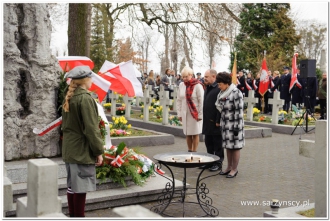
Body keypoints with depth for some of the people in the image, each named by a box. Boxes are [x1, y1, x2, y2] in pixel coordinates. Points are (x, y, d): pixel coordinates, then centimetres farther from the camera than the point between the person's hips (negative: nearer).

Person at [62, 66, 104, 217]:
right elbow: (91, 128, -19)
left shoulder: (69, 98, 11)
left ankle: (72, 215, 25)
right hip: (82, 151, -9)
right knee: (80, 187, -2)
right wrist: (98, 151, -13)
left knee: (72, 186, 15)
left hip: (69, 150, 9)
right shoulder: (85, 98, -16)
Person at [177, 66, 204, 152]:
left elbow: (201, 101, -9)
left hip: (195, 114, -4)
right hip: (185, 114, 4)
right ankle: (189, 150, 20)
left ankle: (194, 152, 11)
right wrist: (179, 113, 7)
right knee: (187, 134, 8)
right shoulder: (181, 85, 6)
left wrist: (200, 115, -11)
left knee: (195, 134, 2)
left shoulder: (197, 86, -9)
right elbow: (179, 100, 11)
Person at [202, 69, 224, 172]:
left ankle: (218, 163, 13)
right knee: (208, 143, 17)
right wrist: (204, 119, 17)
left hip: (215, 122, -9)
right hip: (207, 122, 9)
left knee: (217, 144, 3)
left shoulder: (218, 89, -16)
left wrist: (218, 121, -20)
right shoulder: (207, 88, 15)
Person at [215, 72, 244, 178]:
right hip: (225, 124, 8)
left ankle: (234, 169, 12)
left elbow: (239, 111, -16)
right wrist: (220, 123, 17)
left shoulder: (236, 93, -15)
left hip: (233, 124, -8)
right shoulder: (222, 93, 10)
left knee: (235, 147, 2)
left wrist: (237, 127, -18)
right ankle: (229, 167, 26)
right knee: (227, 146, 15)